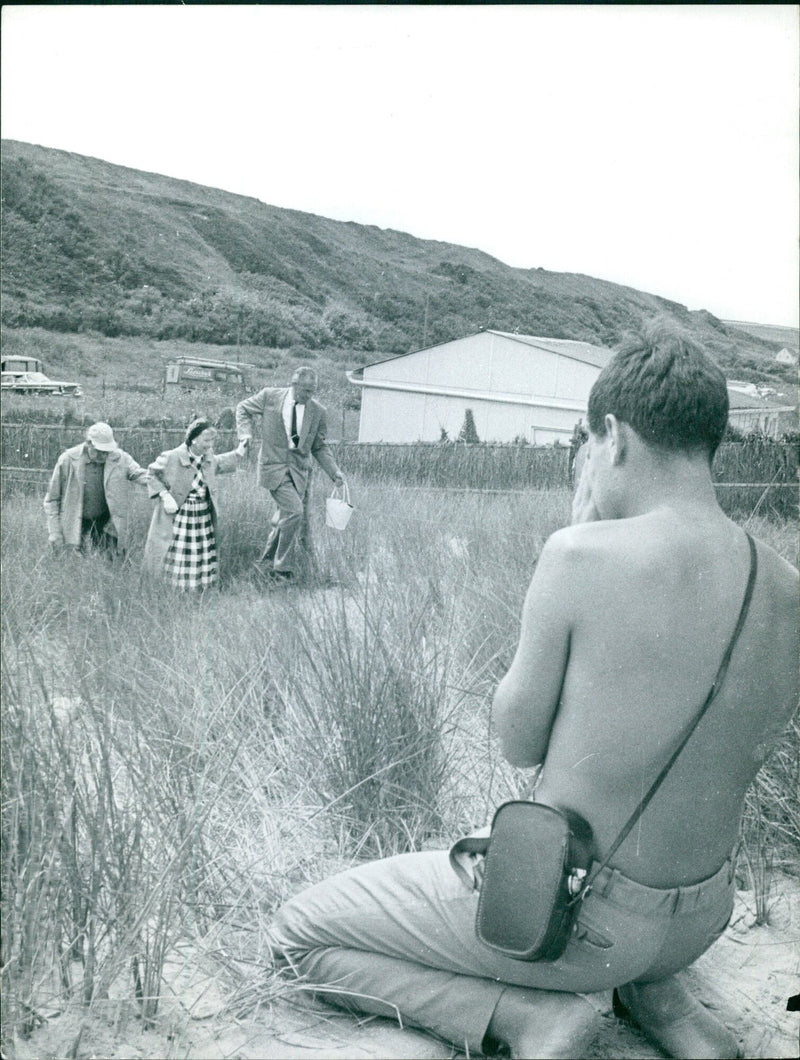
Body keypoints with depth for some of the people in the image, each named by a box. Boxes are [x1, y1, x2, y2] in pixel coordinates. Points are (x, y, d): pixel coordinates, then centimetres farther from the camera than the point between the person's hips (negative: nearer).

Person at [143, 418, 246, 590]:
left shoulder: (209, 457, 4)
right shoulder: (172, 458, -15)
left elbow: (217, 464, 29)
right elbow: (152, 475, -3)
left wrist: (237, 454, 20)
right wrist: (165, 495, -13)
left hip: (204, 515, 6)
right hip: (179, 515, -6)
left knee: (205, 557, 8)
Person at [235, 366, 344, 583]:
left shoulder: (318, 412, 1)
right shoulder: (269, 396, -5)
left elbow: (319, 447, 10)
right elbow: (243, 408, 12)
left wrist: (334, 472, -2)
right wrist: (245, 432, -5)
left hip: (299, 470, 4)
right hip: (274, 466, -4)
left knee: (285, 518, 7)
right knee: (294, 511, -19)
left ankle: (269, 561, 28)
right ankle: (282, 566, -5)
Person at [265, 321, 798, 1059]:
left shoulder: (584, 554, -26)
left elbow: (519, 742, -12)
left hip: (574, 919, -7)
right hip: (702, 922, 7)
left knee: (295, 935, 10)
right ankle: (661, 997, 18)